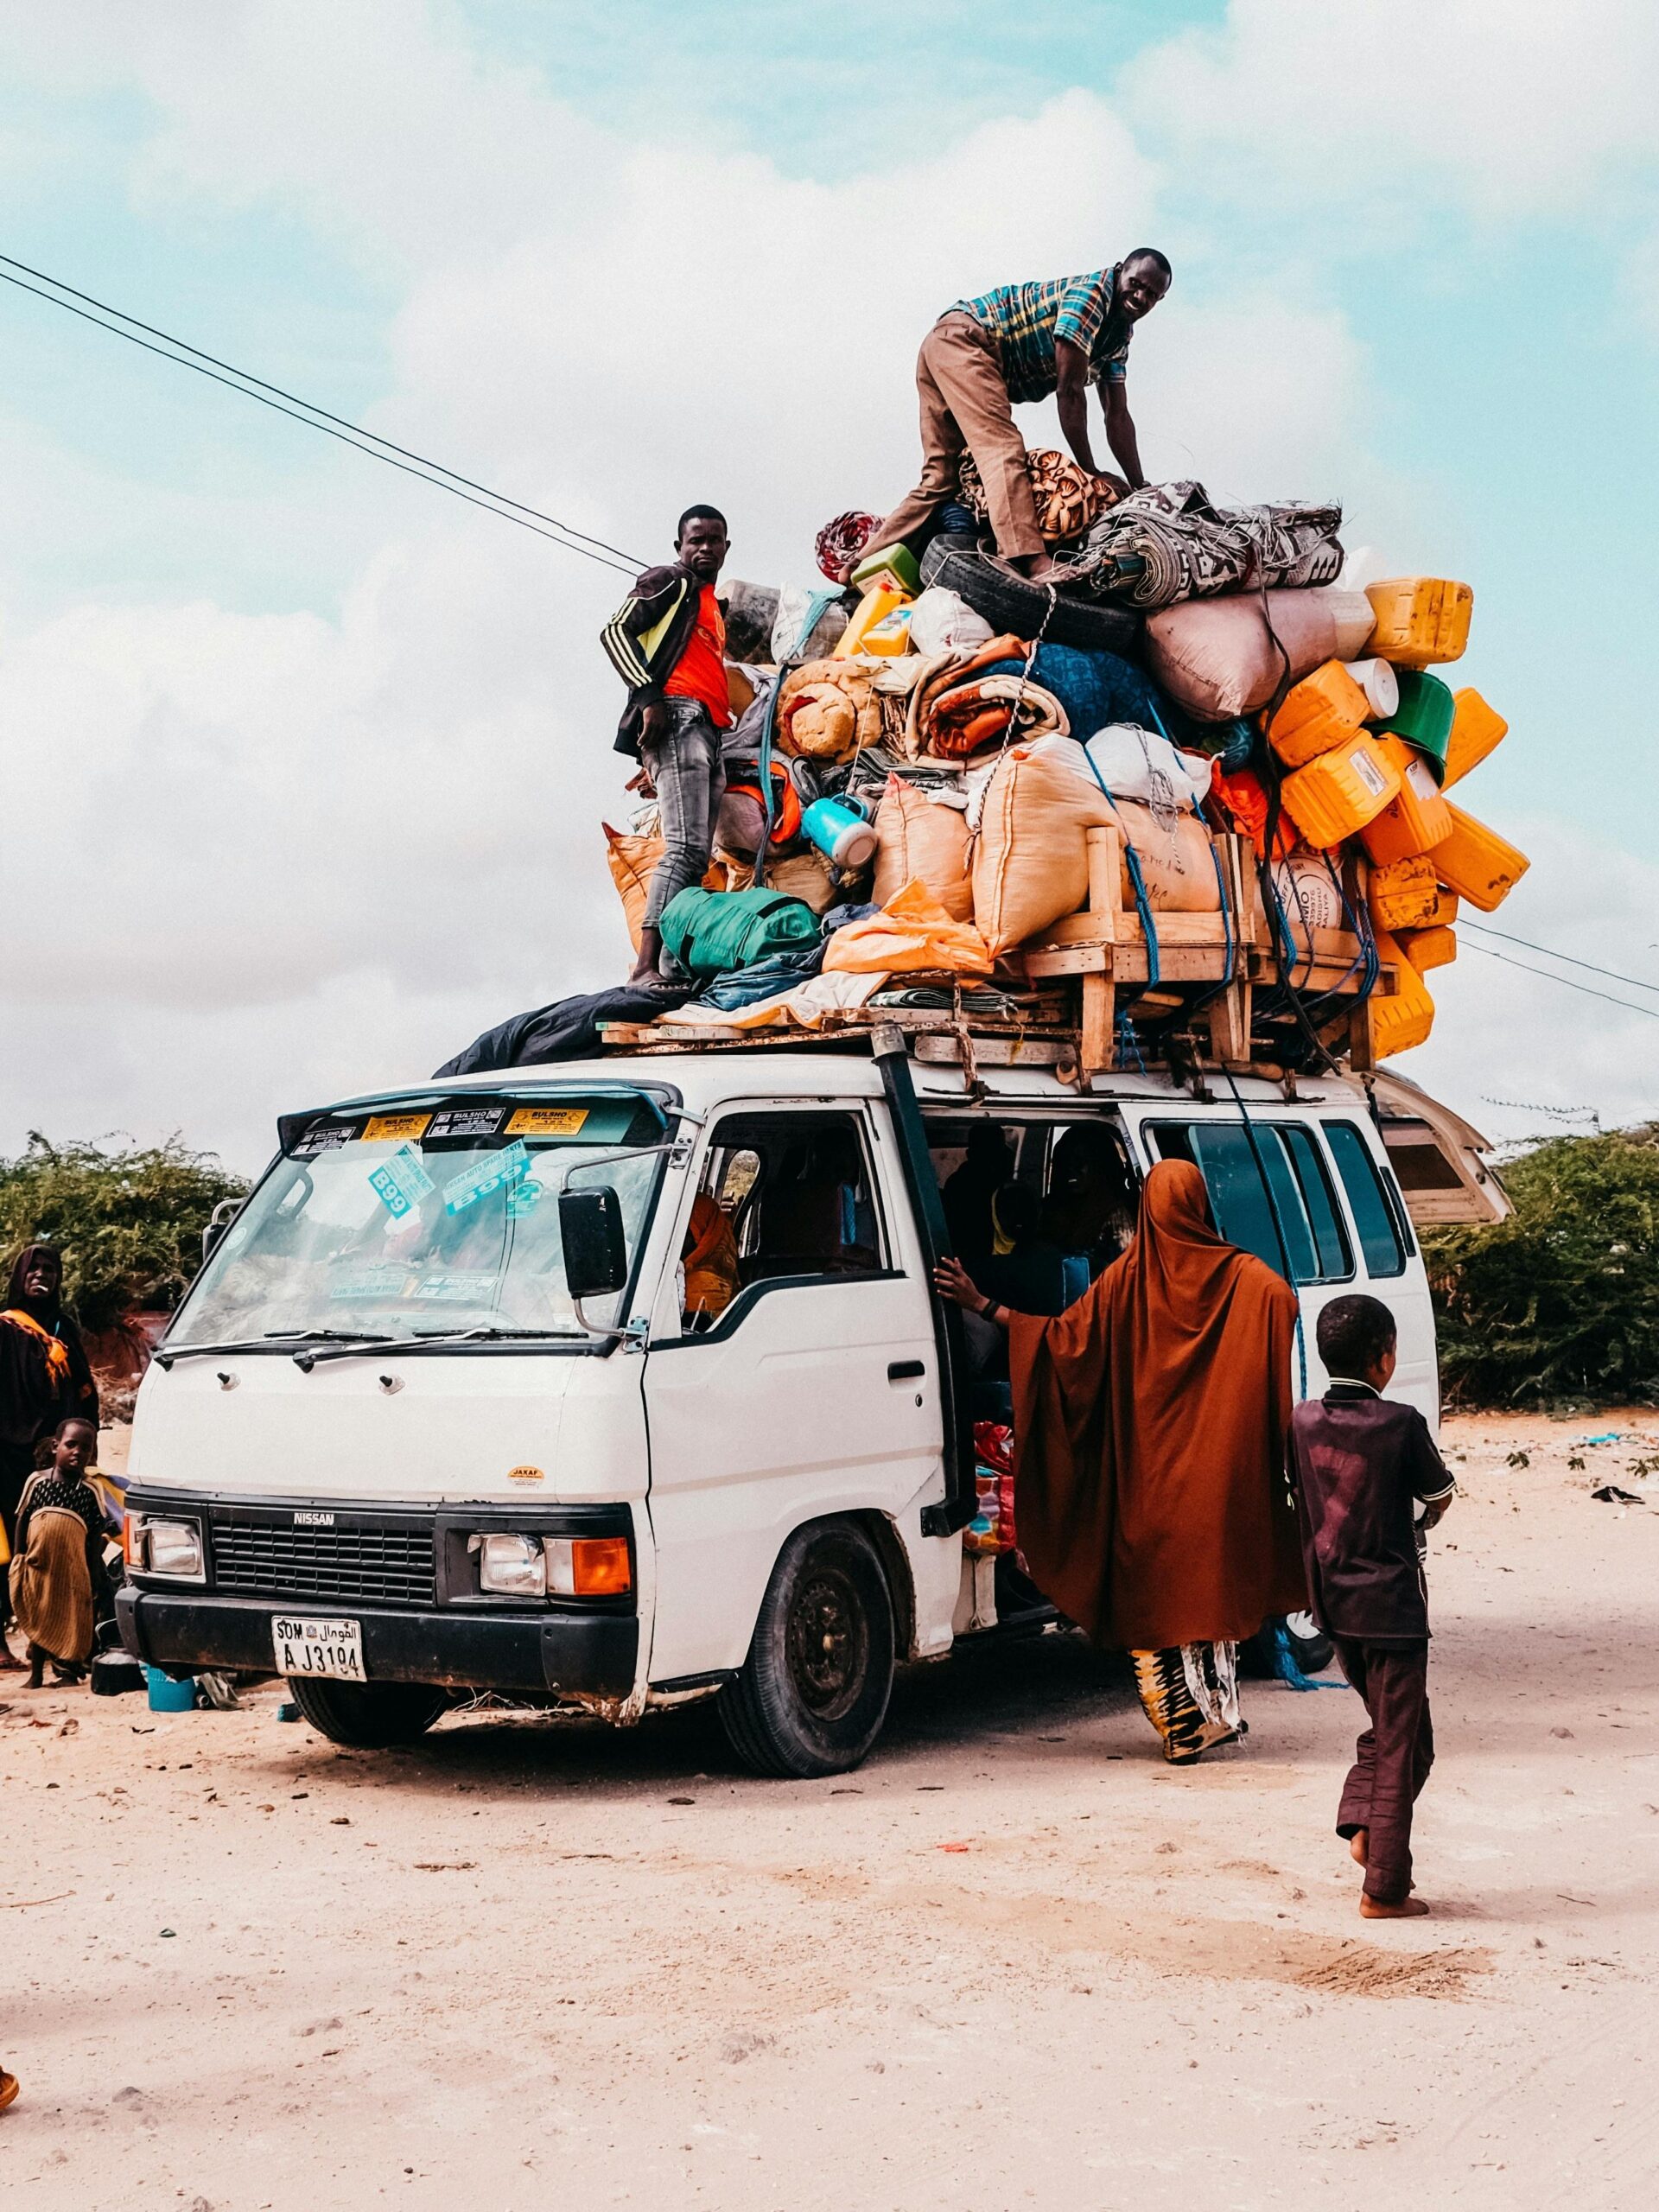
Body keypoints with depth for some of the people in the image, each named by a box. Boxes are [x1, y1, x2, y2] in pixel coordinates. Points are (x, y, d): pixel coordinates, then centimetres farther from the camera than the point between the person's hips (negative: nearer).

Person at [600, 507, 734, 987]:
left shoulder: (714, 609, 31)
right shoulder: (668, 582, 7)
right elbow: (615, 631, -7)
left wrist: (657, 763, 20)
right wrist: (648, 696, -20)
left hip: (709, 733, 9)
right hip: (677, 717, -9)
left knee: (697, 857, 1)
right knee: (687, 846, -22)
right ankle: (646, 966, -30)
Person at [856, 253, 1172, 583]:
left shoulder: (1119, 335, 14)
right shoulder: (1092, 292, -14)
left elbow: (1118, 416, 16)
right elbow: (1070, 391, -16)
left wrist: (1140, 490, 11)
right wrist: (1089, 471, -12)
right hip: (961, 337, -10)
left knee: (941, 478, 8)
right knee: (1003, 449, -26)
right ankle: (1032, 563, -42)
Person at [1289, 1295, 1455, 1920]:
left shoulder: (1302, 1421, -1)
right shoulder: (1400, 1422, -15)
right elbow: (1440, 1499, -2)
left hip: (1332, 1600, 5)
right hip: (1391, 1600, -5)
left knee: (1386, 1725, 24)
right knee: (1401, 1746, 4)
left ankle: (1362, 1826, 8)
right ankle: (1385, 1889, 6)